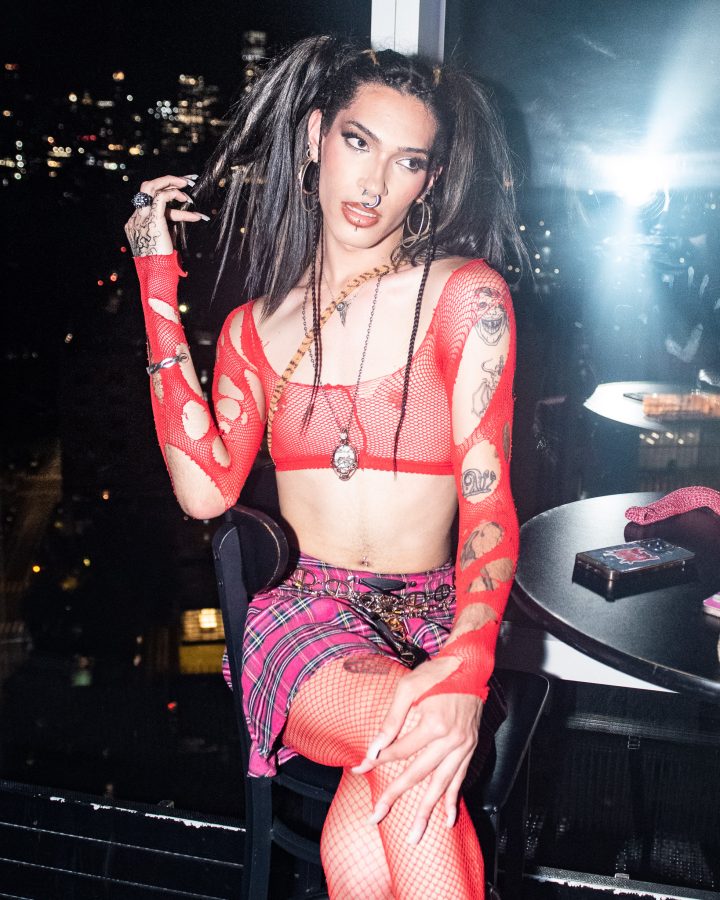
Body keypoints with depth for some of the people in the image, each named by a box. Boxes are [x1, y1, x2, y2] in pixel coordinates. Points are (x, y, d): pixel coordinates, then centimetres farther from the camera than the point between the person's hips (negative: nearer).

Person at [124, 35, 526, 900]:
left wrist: (467, 665, -28)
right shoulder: (256, 326, 9)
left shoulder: (465, 295, -1)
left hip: (436, 622, -1)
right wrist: (159, 288, 0)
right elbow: (206, 489, -6)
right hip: (305, 614, 2)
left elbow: (489, 499, -9)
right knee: (408, 742, -31)